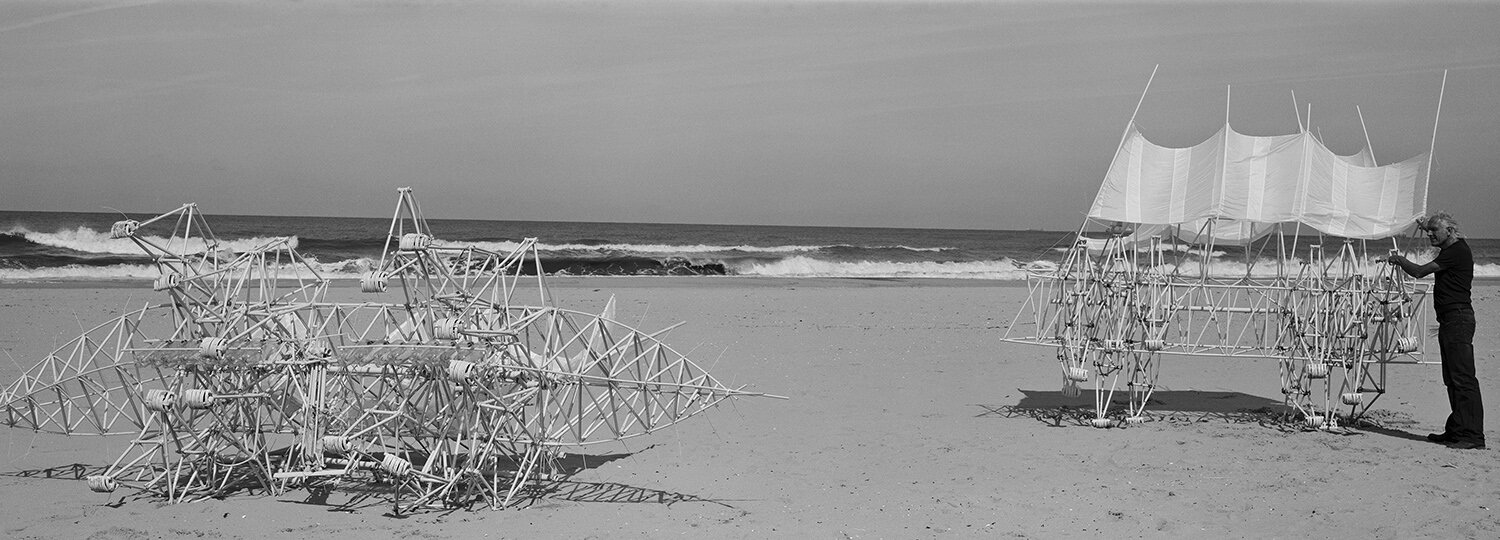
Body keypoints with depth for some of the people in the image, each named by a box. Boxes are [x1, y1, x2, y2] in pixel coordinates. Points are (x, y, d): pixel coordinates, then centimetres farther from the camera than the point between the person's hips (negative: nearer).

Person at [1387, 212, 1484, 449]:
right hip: (1449, 321, 11)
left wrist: (1400, 260, 3)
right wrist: (1426, 226, 31)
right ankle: (1457, 430, 17)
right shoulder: (1452, 249, 16)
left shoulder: (1458, 251, -13)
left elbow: (1419, 272, -14)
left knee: (1463, 378, -12)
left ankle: (1473, 435, -13)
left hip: (1458, 320, -11)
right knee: (1452, 379, 12)